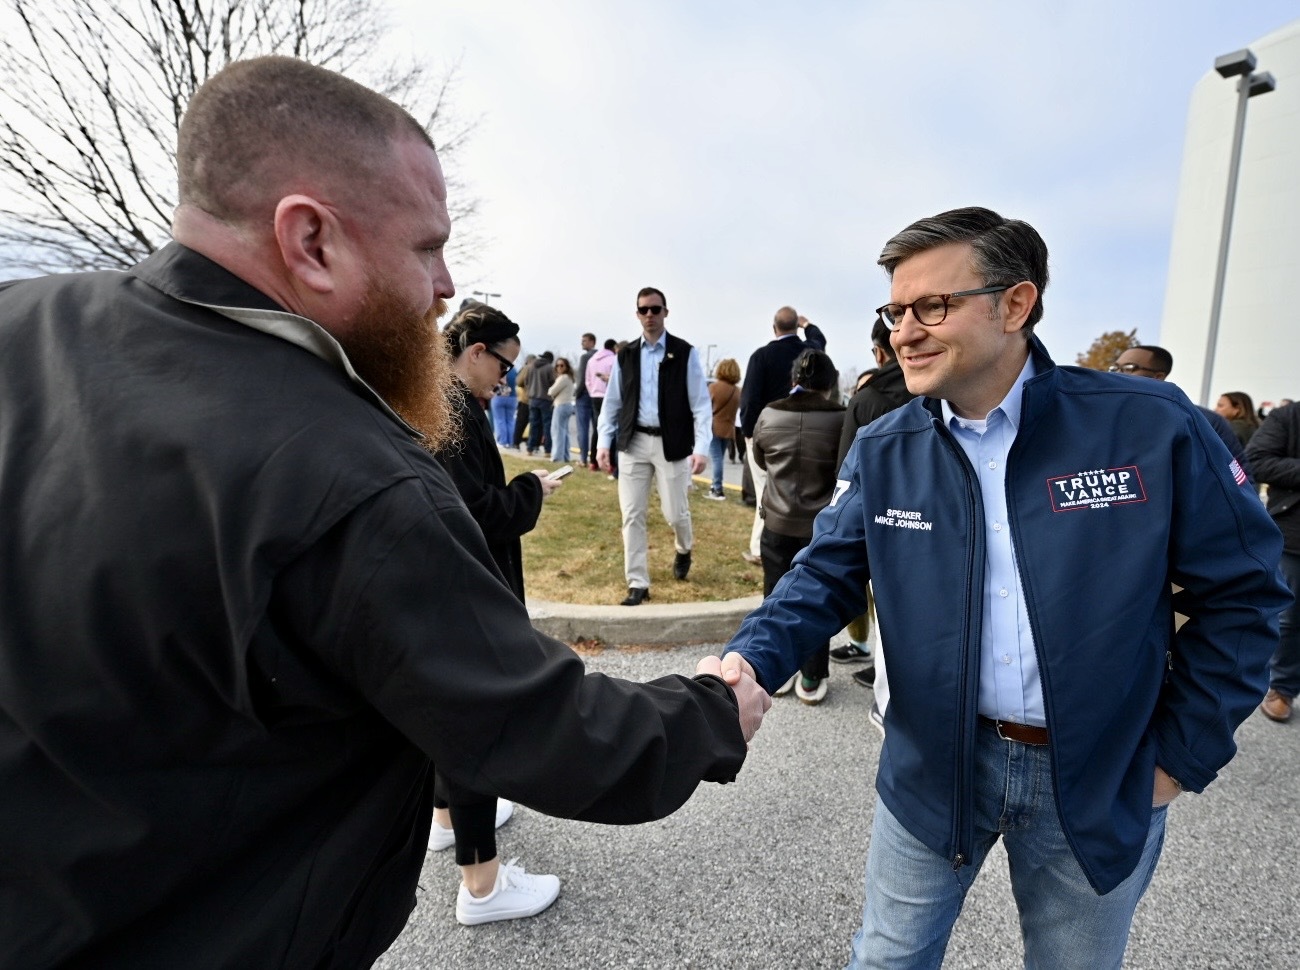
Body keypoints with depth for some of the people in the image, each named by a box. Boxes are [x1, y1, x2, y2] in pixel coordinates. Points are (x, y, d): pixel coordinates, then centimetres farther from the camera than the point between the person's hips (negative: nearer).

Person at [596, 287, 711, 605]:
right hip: (634, 442, 3)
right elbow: (613, 402, 10)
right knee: (632, 515, 2)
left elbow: (700, 403, -6)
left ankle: (683, 549, 41)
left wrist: (700, 447, -14)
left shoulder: (685, 353, -3)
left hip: (671, 443, -3)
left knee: (675, 512, 5)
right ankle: (638, 584, 13)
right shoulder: (625, 355, 7)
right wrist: (604, 442, 2)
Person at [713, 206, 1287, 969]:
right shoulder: (882, 451, -7)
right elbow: (827, 578, -6)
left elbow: (1244, 591, -4)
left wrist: (1183, 754, -3)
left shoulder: (1153, 426, -14)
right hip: (934, 765, 1)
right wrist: (751, 660, -24)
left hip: (1102, 781, 0)